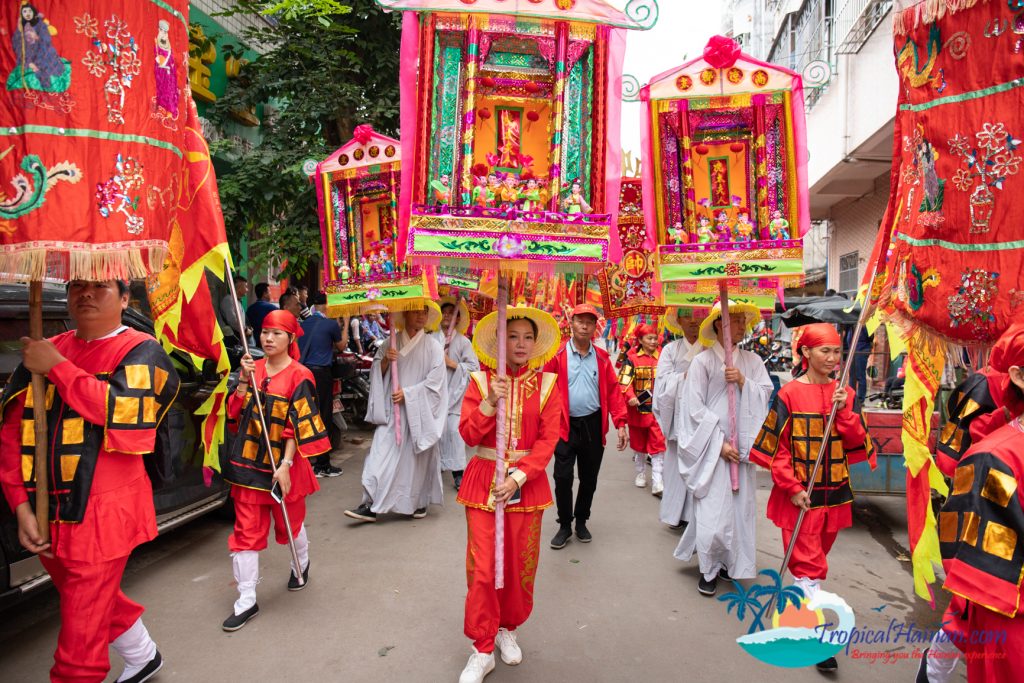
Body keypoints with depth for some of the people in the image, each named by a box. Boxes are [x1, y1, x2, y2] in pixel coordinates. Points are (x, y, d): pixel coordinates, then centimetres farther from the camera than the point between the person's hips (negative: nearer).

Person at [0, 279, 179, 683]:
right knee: (98, 602, 25)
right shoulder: (45, 351, 5)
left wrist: (57, 368, -19)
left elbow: (123, 410, -25)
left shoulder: (141, 351, -8)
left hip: (102, 514, -6)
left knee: (81, 634, 1)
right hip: (46, 513, 6)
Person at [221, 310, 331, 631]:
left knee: (290, 523, 15)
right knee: (247, 530, 4)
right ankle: (247, 600, 14)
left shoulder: (299, 376, -11)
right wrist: (244, 380, -12)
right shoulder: (253, 369, 4)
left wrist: (285, 465, -18)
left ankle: (301, 565, 45)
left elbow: (298, 426, -14)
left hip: (282, 463, -4)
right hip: (248, 461, 4)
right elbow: (236, 412, 0)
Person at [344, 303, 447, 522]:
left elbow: (435, 381, -7)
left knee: (418, 457, 6)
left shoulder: (433, 346, -2)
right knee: (381, 455, -4)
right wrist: (385, 360, -10)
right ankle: (371, 505, 0)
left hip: (419, 412, -2)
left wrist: (408, 393, -13)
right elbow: (377, 374, 10)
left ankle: (420, 501, 25)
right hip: (392, 410, 2)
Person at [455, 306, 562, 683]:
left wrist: (518, 476, -17)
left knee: (520, 564, 12)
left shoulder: (547, 384, -1)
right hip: (483, 479, -1)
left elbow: (548, 440, -7)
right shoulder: (480, 381, -2)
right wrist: (490, 402, -22)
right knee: (482, 567, 0)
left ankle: (508, 630, 38)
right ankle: (482, 650, 18)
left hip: (527, 482, 1)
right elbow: (468, 435, -7)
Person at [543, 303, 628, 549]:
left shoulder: (602, 358, 4)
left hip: (593, 425, 3)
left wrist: (620, 423, -2)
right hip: (565, 426, -3)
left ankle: (581, 521, 33)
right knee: (563, 477, 0)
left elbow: (613, 390, 4)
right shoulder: (557, 355, -6)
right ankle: (565, 525, 20)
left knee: (589, 478, 14)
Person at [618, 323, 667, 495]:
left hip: (658, 410, 1)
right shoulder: (632, 359, -4)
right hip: (638, 409, 0)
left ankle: (657, 483, -2)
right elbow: (625, 381, -10)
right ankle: (641, 474, 35)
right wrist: (630, 397, -25)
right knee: (639, 443, 15)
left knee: (658, 445, -5)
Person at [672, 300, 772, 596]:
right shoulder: (702, 361, -7)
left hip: (742, 446, 4)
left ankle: (731, 563, 28)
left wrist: (743, 382, -14)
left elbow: (766, 395, 2)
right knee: (712, 510, -3)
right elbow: (695, 408, -9)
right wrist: (720, 443, -12)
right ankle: (709, 568, 16)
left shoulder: (753, 361, 7)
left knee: (740, 506, 10)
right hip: (711, 448, -4)